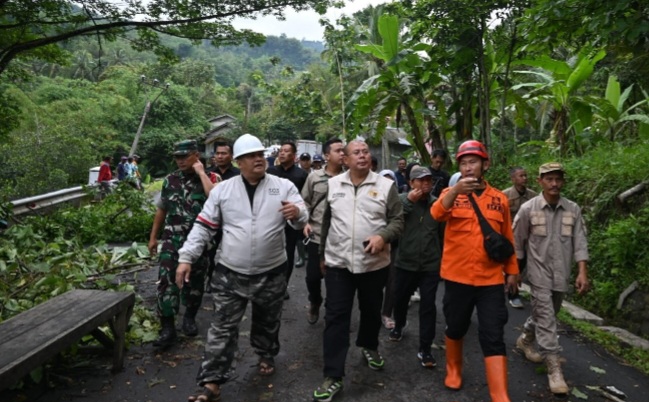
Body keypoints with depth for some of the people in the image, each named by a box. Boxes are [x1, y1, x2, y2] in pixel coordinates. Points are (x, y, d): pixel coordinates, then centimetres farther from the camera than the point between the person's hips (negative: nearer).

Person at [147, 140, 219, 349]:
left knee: (195, 281, 11)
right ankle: (168, 328, -1)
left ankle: (190, 317, 31)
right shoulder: (170, 180, 6)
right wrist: (153, 237, 14)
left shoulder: (210, 177, -5)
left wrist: (201, 172, -20)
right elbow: (161, 210, 14)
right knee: (166, 281, -7)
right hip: (171, 240, 2)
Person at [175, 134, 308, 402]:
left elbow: (302, 221, -6)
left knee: (267, 324, 20)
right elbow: (203, 226, 1)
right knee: (222, 329, 3)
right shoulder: (222, 190, -1)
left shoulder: (283, 186, -3)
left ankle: (266, 356, 46)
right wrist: (186, 258, -5)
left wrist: (297, 213, -31)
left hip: (271, 274, 1)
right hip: (230, 274, 0)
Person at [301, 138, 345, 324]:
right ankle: (315, 303, 37)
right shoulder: (314, 177, 2)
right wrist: (305, 222, -2)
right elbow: (305, 201, 10)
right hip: (317, 236, 1)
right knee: (313, 276, 7)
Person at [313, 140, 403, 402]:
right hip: (338, 263, 0)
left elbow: (397, 220, -3)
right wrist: (322, 253, 14)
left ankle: (368, 346, 48)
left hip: (374, 263, 0)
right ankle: (333, 376, 7)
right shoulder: (332, 184, 3)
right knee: (335, 317, -1)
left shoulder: (386, 186, -3)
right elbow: (325, 221, 10)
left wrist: (383, 236, -22)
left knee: (371, 311, 19)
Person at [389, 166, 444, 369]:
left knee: (428, 305, 0)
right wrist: (409, 200, -24)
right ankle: (399, 325, 48)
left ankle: (425, 349, 11)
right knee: (400, 299, 17)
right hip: (405, 263, 0)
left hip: (430, 265, 0)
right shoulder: (402, 199, -4)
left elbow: (444, 234, 8)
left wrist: (444, 259, 10)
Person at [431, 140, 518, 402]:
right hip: (457, 276, 0)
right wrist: (457, 190, -39)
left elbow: (507, 239, 12)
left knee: (493, 338, -1)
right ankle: (453, 370, 41)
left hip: (491, 279, 0)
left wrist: (512, 270, 13)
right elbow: (437, 214, -23)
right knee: (455, 329, 16)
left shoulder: (499, 199, 5)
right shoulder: (451, 193, 0)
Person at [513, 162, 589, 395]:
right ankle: (554, 368, -1)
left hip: (562, 275, 4)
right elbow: (517, 242, -1)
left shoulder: (573, 210, -2)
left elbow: (579, 242, -2)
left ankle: (525, 340, 43)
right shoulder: (528, 209, -8)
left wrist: (582, 272, -11)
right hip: (539, 274, -3)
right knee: (546, 319, -6)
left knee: (545, 314, 19)